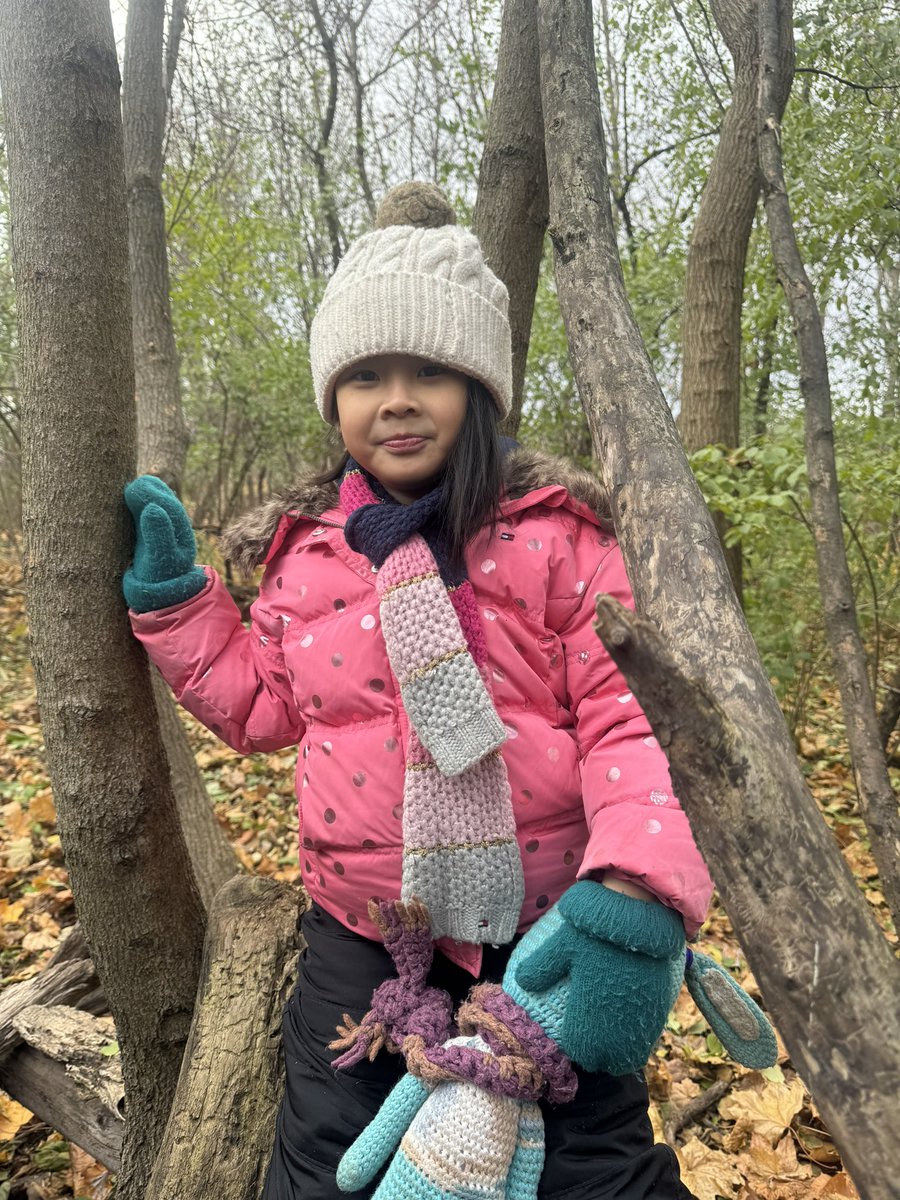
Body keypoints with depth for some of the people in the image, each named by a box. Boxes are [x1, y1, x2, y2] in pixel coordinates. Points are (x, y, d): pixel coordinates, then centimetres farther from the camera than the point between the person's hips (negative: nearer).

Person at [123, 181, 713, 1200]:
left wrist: (635, 889, -26)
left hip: (547, 928, -2)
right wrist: (170, 593, 6)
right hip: (361, 941, 3)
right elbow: (258, 705, 13)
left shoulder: (554, 534, -8)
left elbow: (627, 713, -11)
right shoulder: (307, 552, 3)